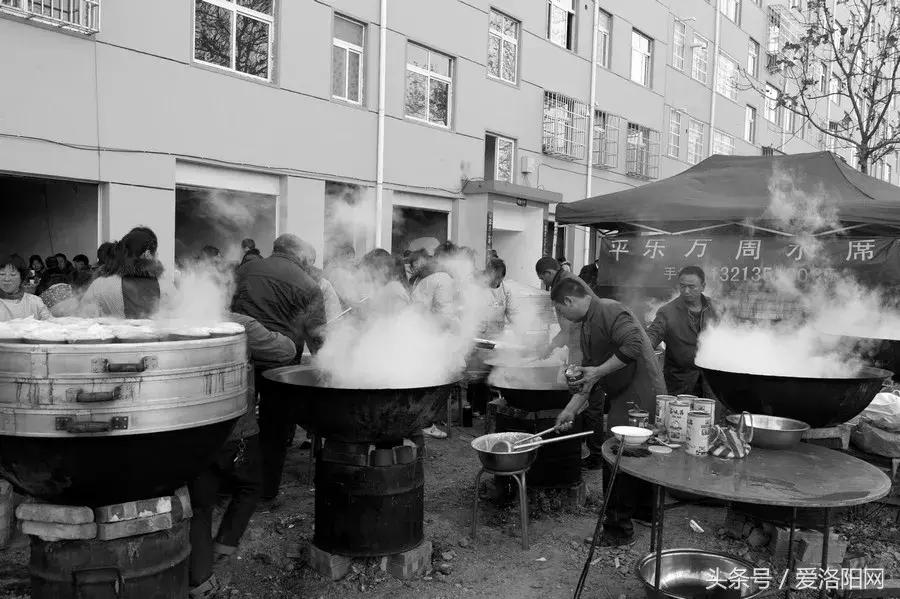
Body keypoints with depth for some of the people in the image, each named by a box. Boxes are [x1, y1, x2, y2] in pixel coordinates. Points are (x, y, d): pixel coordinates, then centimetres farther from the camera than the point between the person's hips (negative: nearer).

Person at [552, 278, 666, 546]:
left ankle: (619, 530, 6)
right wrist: (570, 411, 13)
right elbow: (588, 377, 17)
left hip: (639, 398, -10)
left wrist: (598, 371, -23)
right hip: (623, 398, 10)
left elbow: (633, 346, -31)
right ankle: (645, 510, 41)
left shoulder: (610, 311, -17)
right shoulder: (587, 325, 14)